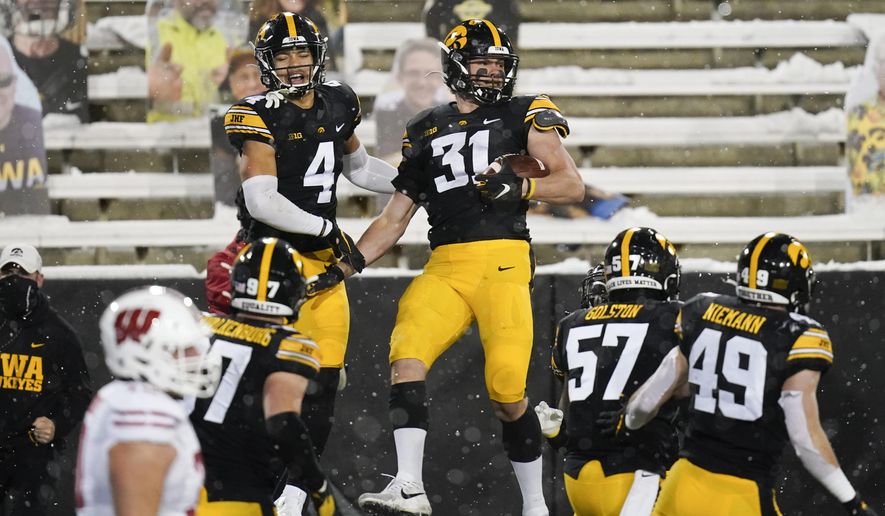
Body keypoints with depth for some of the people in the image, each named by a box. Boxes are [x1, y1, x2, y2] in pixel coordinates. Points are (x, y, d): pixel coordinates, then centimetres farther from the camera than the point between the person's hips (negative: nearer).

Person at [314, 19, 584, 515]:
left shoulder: (524, 115, 9)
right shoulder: (427, 130, 19)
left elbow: (572, 185, 1)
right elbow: (394, 219, 21)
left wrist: (520, 187, -16)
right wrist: (342, 269, 11)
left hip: (503, 263, -4)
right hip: (445, 268, 4)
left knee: (508, 392, -11)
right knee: (406, 355, -20)